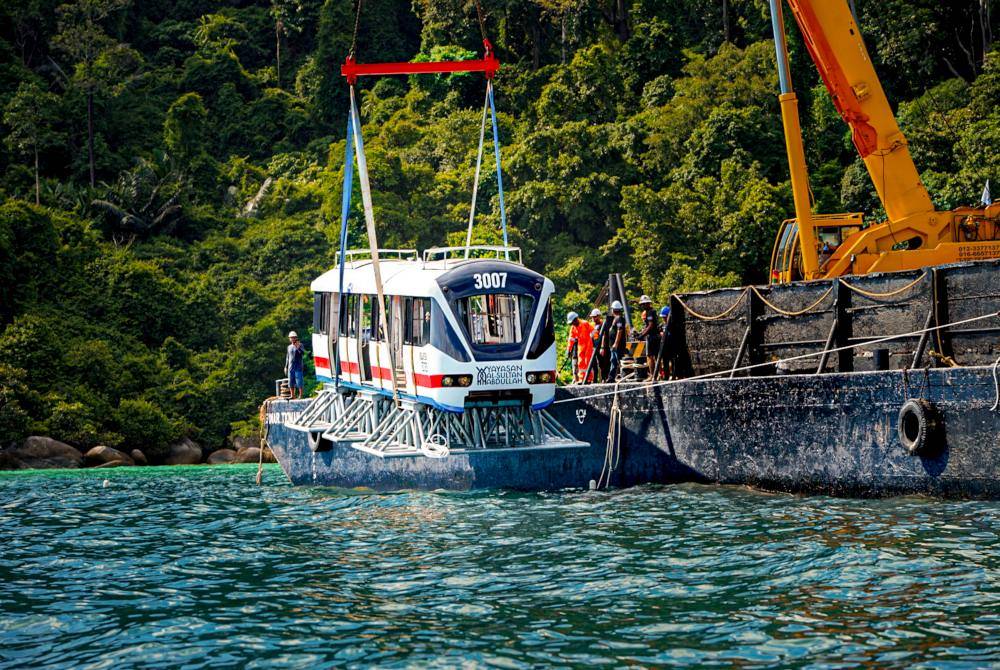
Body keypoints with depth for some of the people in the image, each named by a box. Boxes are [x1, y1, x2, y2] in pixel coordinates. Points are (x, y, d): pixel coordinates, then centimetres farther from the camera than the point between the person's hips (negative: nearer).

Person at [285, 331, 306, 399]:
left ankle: (300, 395, -5)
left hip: (298, 367, -6)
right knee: (291, 383, 7)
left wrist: (298, 348, -36)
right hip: (291, 367, 6)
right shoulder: (289, 347, 15)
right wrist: (286, 367, 19)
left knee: (299, 382, -8)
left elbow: (303, 353, -18)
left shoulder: (300, 345, -2)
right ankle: (292, 395, 14)